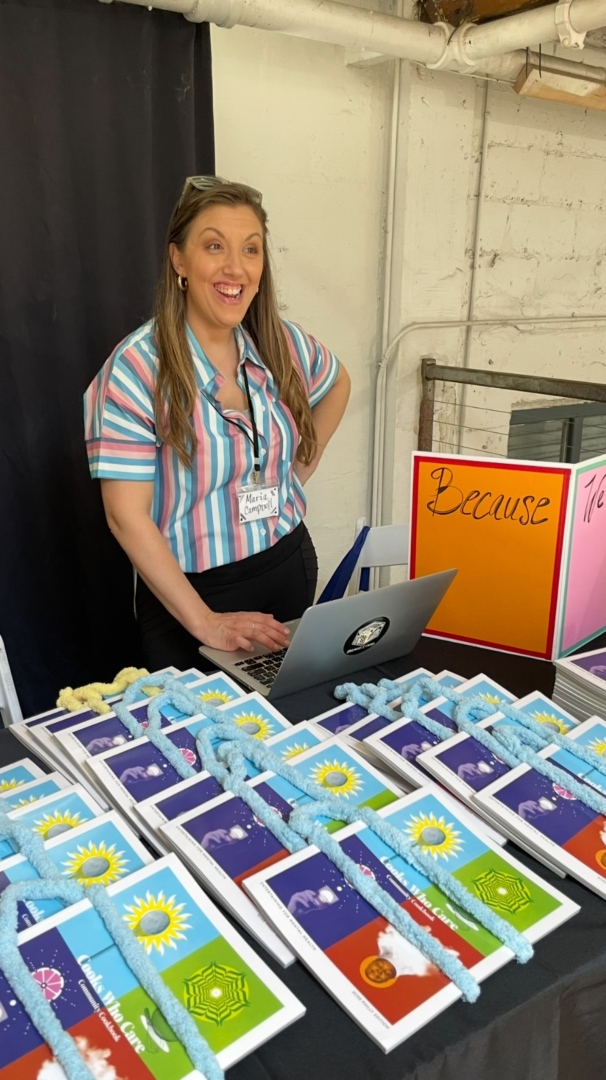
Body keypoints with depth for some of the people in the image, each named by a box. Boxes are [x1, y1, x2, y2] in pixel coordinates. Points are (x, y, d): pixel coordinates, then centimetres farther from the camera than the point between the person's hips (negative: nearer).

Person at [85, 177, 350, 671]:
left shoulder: (284, 344, -3)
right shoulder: (136, 370, -18)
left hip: (290, 569, 5)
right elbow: (127, 515, -18)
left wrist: (301, 465, 8)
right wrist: (206, 622, -21)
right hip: (187, 592, -4)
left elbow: (337, 383, 20)